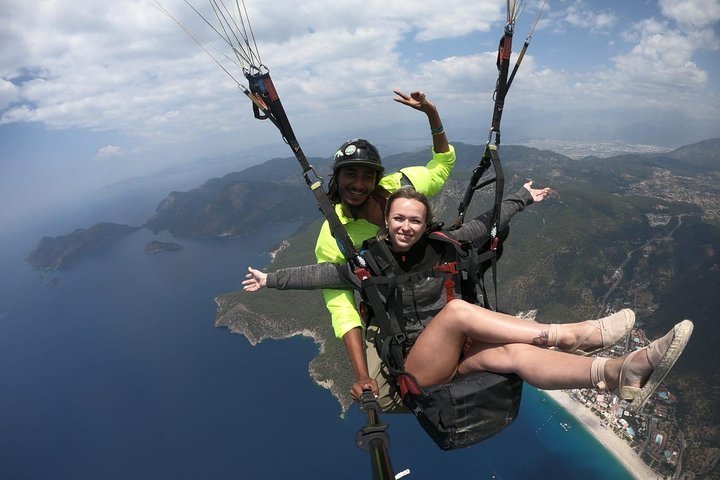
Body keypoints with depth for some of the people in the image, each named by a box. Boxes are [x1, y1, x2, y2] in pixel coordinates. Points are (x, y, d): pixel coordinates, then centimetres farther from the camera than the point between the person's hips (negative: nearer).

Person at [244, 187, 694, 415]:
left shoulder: (438, 247, 2)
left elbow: (483, 225, 9)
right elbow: (318, 274, 1)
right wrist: (270, 278, 4)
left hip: (457, 353, 4)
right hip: (415, 366, -3)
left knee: (512, 354, -31)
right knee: (458, 309, -34)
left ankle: (623, 373, -46)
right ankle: (571, 334, -35)